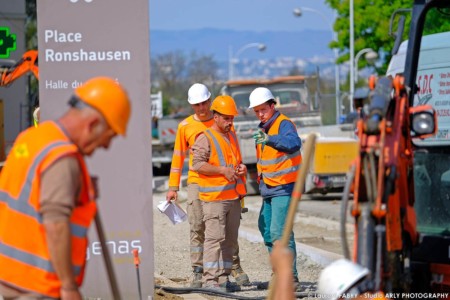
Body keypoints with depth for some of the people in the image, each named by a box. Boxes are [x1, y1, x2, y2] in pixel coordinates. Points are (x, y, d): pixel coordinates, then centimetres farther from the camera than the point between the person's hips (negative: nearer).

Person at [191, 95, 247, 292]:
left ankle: (223, 278, 14)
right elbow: (197, 164, -14)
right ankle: (210, 280, -11)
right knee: (214, 237, -12)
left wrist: (241, 167, 9)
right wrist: (222, 170, -19)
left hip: (233, 196, 8)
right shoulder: (205, 138, -5)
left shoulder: (232, 136, 20)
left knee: (230, 239, 8)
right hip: (214, 196, -8)